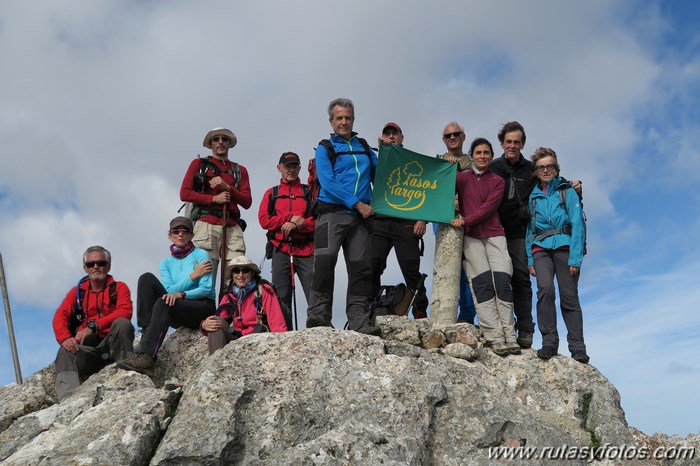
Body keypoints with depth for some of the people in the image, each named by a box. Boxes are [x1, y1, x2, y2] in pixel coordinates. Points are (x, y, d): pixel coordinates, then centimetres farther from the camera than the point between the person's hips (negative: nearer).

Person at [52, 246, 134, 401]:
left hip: (114, 345, -2)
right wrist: (65, 337, -21)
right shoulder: (77, 292, 18)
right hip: (88, 349, 2)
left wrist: (93, 326, -25)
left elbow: (125, 312, -11)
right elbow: (60, 316, 3)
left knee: (122, 323, -30)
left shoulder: (119, 288, 10)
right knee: (65, 351, -28)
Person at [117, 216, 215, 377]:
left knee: (163, 303, -34)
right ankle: (147, 332, -27)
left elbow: (206, 289, -10)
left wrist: (182, 294, -27)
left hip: (204, 308, -5)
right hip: (178, 315, 5)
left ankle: (146, 357, -44)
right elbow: (169, 290, 0)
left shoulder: (201, 255, 1)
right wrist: (193, 276, -11)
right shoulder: (166, 263, 15)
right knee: (147, 278, -13)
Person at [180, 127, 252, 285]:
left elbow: (247, 202, 13)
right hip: (206, 225, -3)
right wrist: (214, 198, -3)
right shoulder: (199, 163, 16)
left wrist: (227, 187, -2)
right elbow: (184, 193, 5)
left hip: (232, 228, 3)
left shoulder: (240, 170, 23)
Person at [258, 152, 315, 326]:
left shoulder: (309, 192, 15)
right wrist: (291, 218, -7)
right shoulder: (271, 193, 18)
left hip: (306, 250, -1)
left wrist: (296, 225, -13)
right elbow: (264, 220, 4)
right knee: (281, 298, 1)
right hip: (281, 250, 1)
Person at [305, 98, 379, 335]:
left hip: (361, 216, 4)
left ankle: (358, 318, 2)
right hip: (332, 212, -4)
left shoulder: (364, 147, 20)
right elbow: (328, 183, -7)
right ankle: (319, 313, -13)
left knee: (361, 266, -1)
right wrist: (357, 204, -13)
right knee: (325, 260, -18)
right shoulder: (324, 148, 7)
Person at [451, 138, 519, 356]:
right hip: (471, 237, -1)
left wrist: (466, 220, -12)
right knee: (482, 283, -12)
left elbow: (489, 207, -2)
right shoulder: (461, 177, 13)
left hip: (494, 235, 1)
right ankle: (495, 338, -16)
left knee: (502, 281, -12)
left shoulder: (497, 181, 13)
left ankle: (509, 336, -12)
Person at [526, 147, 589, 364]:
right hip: (541, 249, 2)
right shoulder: (534, 196, 17)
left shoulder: (567, 192, 7)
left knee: (569, 296, -4)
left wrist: (575, 257, -11)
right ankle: (549, 342, -13)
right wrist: (530, 259, 6)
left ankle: (577, 348, 4)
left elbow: (577, 225, -1)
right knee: (545, 289, -20)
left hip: (565, 246, -2)